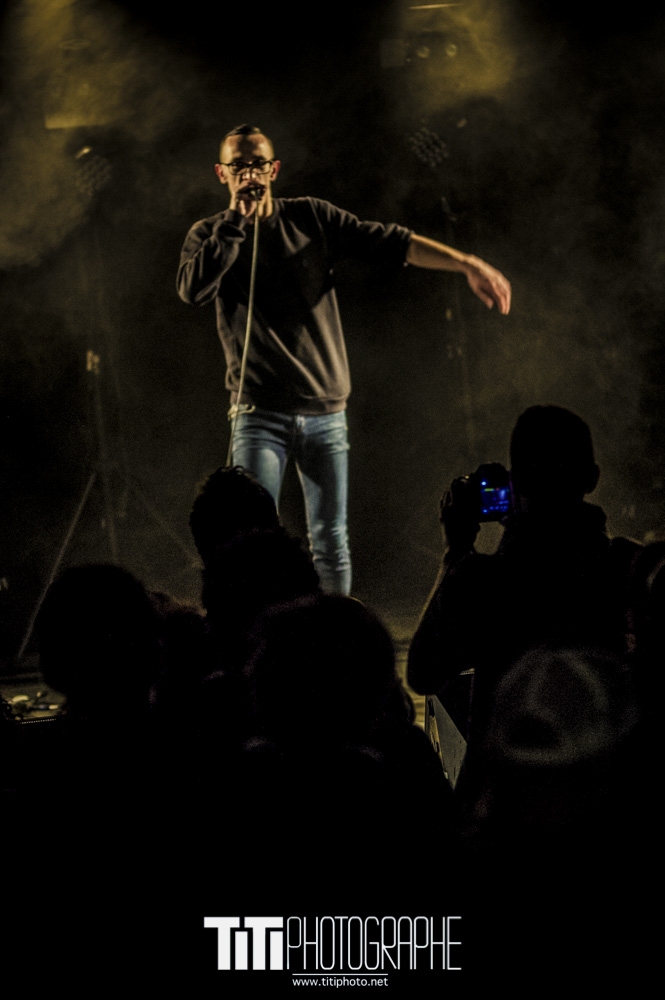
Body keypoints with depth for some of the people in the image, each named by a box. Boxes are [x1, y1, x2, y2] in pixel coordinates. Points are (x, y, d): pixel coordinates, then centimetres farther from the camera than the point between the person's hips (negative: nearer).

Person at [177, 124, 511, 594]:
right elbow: (193, 288, -16)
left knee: (332, 546, 3)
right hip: (260, 414, -2)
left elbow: (392, 242, 1)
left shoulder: (310, 217, 8)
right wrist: (239, 219, -12)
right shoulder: (211, 235, 5)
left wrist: (467, 264, -10)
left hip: (325, 412, 2)